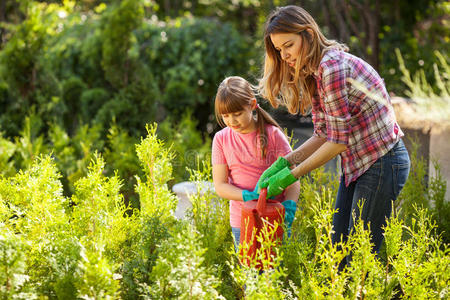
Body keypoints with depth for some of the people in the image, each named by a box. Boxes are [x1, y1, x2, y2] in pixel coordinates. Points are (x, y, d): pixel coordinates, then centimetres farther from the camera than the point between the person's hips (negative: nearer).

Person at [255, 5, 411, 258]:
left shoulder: (332, 66, -21)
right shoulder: (313, 73, 9)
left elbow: (338, 141, -20)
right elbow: (323, 135, 9)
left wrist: (291, 176, -14)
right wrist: (283, 163, -3)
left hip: (381, 163, -10)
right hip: (357, 165, 10)